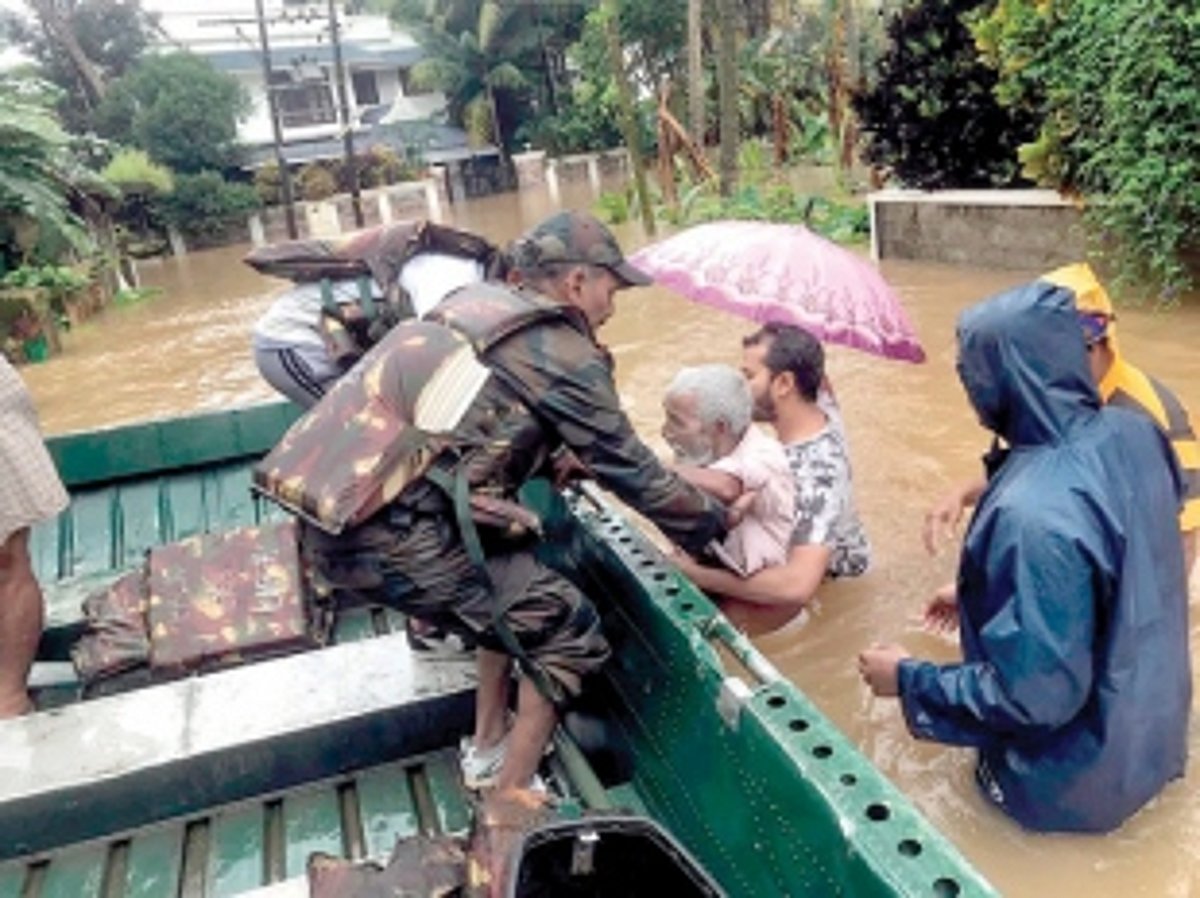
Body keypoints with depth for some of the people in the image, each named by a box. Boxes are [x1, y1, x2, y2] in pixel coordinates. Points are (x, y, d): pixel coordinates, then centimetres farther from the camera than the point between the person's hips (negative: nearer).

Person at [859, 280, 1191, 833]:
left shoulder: (1032, 516, -37)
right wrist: (984, 596, 14)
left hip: (1074, 786, -7)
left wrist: (908, 678, -16)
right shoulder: (1133, 434, -11)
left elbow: (1035, 697, -30)